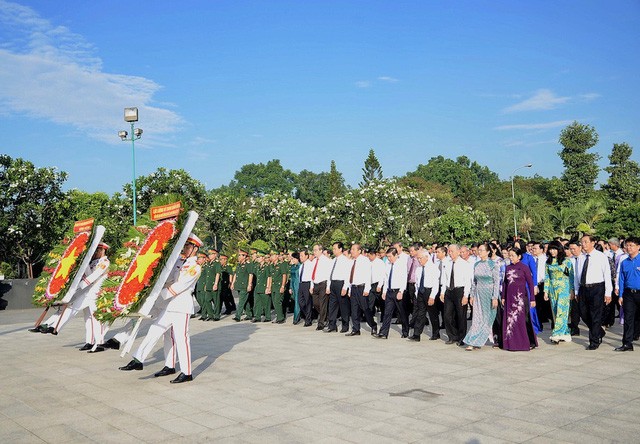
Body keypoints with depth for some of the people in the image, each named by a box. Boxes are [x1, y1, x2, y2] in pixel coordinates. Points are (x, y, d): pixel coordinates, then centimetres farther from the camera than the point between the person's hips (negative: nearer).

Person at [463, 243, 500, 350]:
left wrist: (495, 298, -13)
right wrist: (472, 295, 11)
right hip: (478, 294, 5)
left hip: (489, 293, -5)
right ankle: (474, 342, 4)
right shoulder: (476, 264, 7)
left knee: (487, 318, 1)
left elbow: (497, 282, -9)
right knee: (477, 318, 2)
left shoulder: (493, 265, -8)